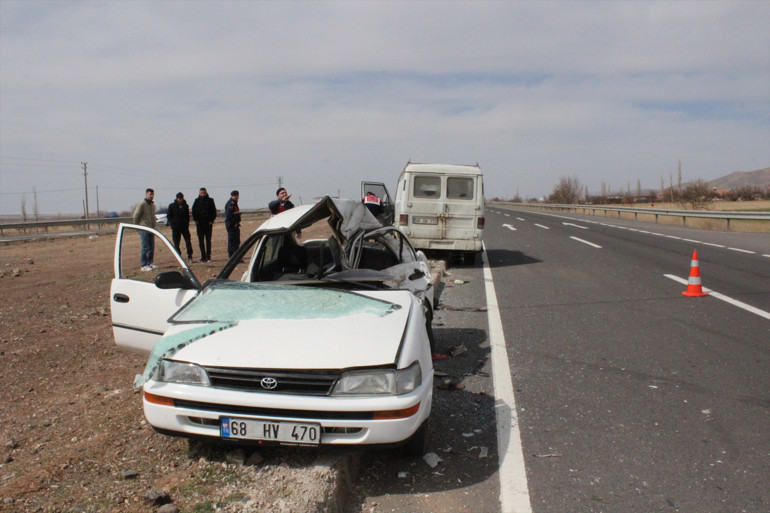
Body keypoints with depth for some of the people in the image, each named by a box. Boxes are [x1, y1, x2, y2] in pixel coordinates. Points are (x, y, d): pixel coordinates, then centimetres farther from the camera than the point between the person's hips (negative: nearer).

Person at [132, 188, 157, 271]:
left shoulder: (153, 205, 13)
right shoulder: (142, 204, -10)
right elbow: (136, 216, -10)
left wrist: (153, 226, 14)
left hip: (151, 229, 7)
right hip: (144, 229, -7)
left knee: (151, 247, 9)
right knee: (145, 248, -6)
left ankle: (150, 263, 18)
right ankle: (144, 265, -1)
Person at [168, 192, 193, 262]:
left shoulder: (185, 206, 8)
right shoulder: (172, 206, 3)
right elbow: (169, 217, 4)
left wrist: (187, 224, 2)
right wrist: (172, 225, -9)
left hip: (184, 227, 1)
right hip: (175, 227, -1)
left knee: (188, 241, -6)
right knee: (176, 243, 1)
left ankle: (190, 256, 0)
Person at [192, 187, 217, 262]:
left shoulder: (210, 200, 3)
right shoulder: (197, 201, 6)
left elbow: (214, 211, 4)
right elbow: (194, 211, 9)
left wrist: (211, 220, -5)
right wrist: (196, 220, -2)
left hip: (208, 223, -1)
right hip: (199, 223, 1)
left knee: (208, 240, 1)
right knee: (201, 240, 2)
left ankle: (208, 257, 4)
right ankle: (203, 257, 7)